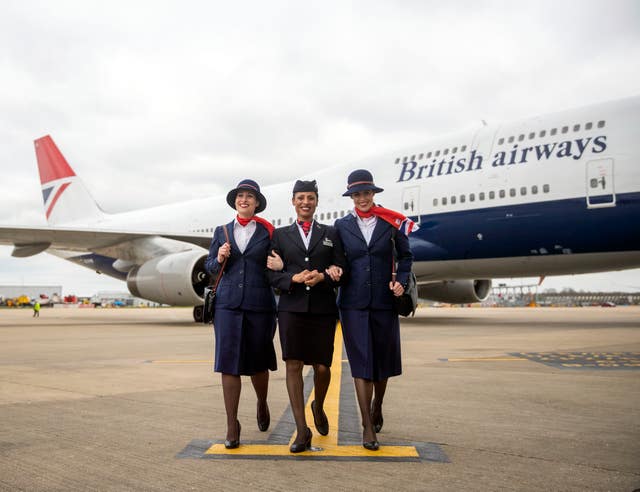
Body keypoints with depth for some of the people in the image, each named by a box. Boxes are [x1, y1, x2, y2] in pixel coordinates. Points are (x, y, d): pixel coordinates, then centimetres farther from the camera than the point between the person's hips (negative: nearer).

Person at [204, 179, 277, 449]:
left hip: (259, 305, -1)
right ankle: (232, 425, 5)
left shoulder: (268, 232, 4)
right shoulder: (221, 232, 11)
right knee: (228, 363, -3)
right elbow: (209, 266, 14)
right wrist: (219, 259, -6)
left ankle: (262, 403, 40)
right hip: (228, 304, 1)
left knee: (258, 361, 9)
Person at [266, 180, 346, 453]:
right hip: (292, 308, 0)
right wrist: (295, 278, -14)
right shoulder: (280, 235, 11)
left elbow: (341, 271, 5)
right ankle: (302, 430, 2)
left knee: (322, 367, 2)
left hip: (323, 309, 0)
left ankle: (318, 407, 35)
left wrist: (322, 277, -14)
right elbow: (272, 274, 4)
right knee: (293, 365, -5)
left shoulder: (331, 234, 12)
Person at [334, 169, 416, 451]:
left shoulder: (391, 222, 3)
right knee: (361, 362, -4)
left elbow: (405, 256, 11)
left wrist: (401, 281, -3)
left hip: (384, 301, 1)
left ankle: (377, 408, 38)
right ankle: (368, 427, 2)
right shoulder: (342, 225, 5)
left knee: (383, 360, 11)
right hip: (354, 303, -1)